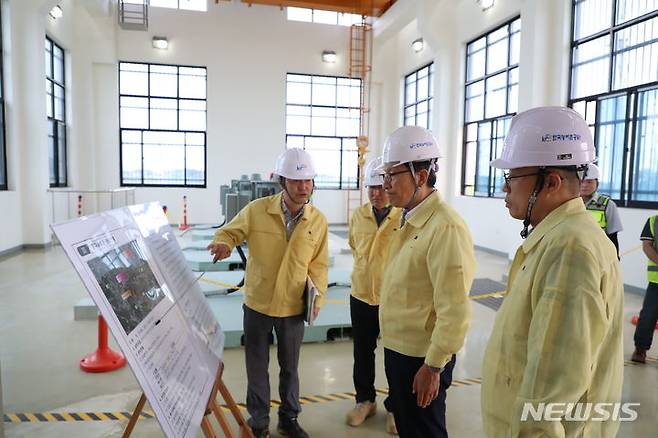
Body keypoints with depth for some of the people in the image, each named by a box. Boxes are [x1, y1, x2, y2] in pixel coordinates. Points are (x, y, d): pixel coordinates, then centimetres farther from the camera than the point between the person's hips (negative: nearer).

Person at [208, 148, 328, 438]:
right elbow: (229, 232, -3)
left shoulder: (318, 220, -7)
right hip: (257, 304, -1)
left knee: (289, 367, 20)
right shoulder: (256, 210, -14)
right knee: (256, 367, 16)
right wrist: (223, 244, -25)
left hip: (293, 307, 1)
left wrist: (319, 293, -9)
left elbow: (318, 263, 2)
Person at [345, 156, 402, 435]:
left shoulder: (405, 216, -15)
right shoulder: (358, 216, 1)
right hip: (361, 296, 4)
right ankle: (365, 400, 39)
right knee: (362, 353, 18)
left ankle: (394, 408, 34)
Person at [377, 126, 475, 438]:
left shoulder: (445, 228, -23)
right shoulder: (409, 221, 6)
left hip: (421, 356, -8)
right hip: (397, 347, 8)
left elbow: (455, 311, -23)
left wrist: (434, 366, -17)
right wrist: (393, 347, 14)